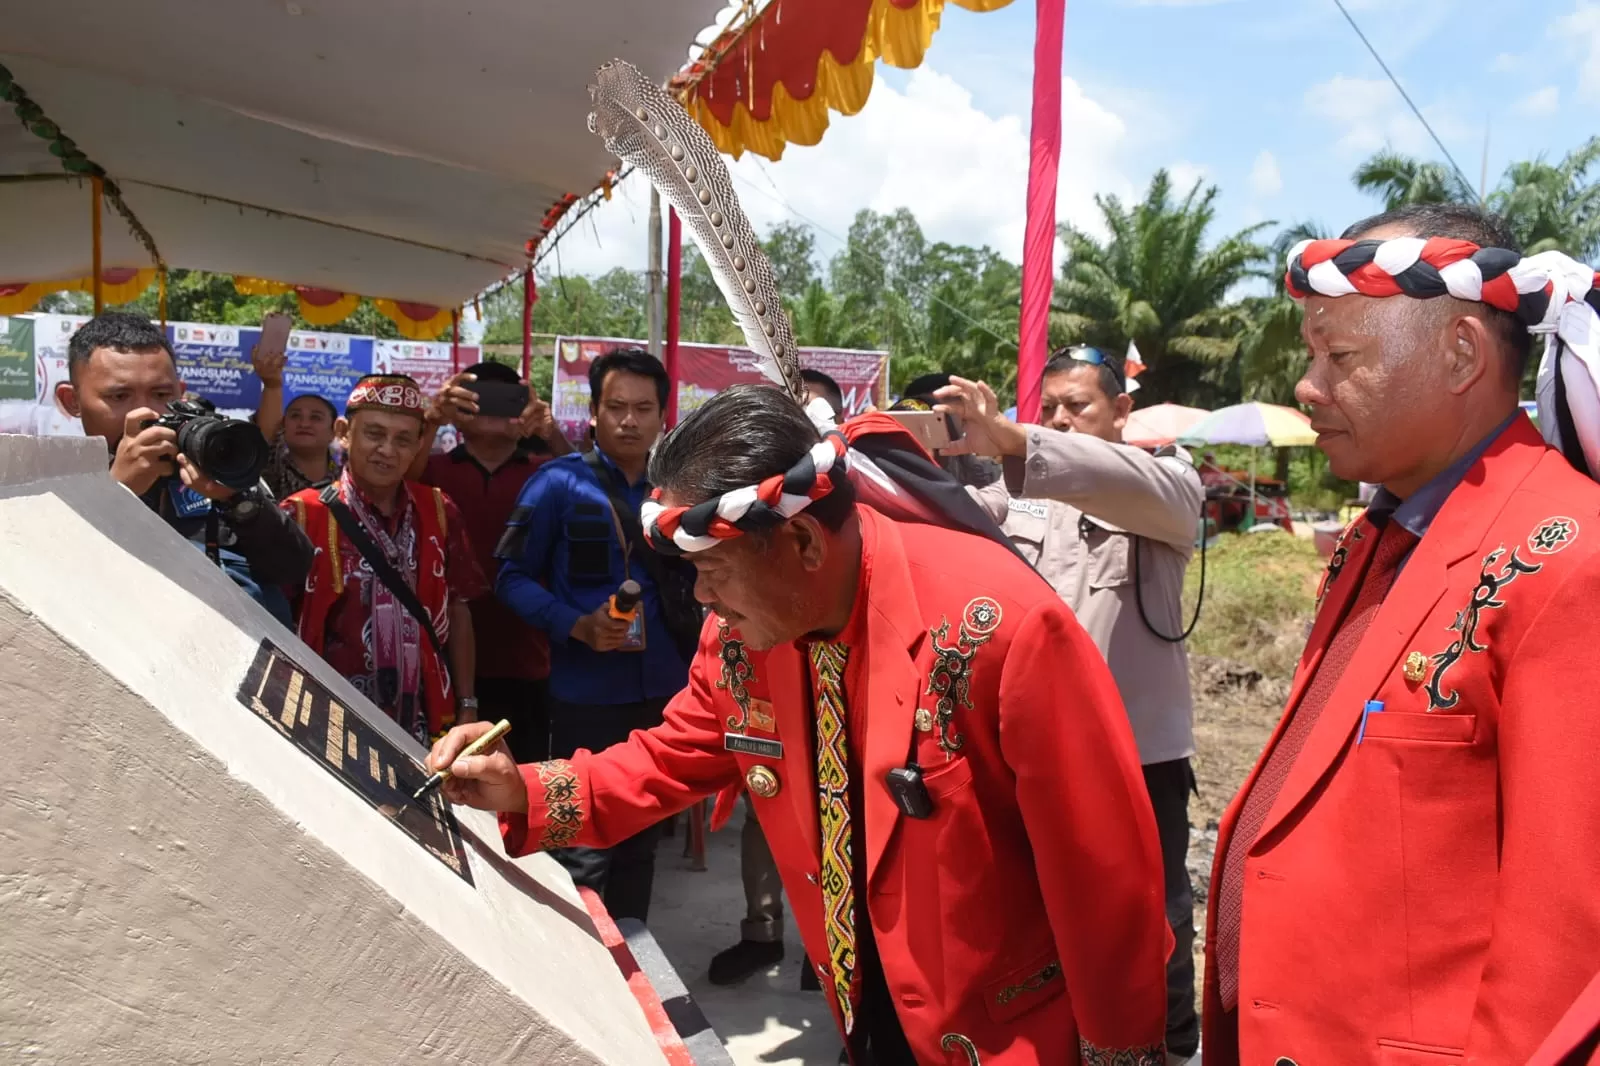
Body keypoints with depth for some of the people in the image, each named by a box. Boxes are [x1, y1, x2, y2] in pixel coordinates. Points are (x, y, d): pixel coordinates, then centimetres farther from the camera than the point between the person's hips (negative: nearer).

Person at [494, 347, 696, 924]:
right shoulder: (559, 482, -6)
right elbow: (514, 576, -7)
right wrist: (576, 624, -21)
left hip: (664, 692, 5)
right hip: (587, 697, -4)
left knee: (641, 839, 17)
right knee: (583, 848, 1)